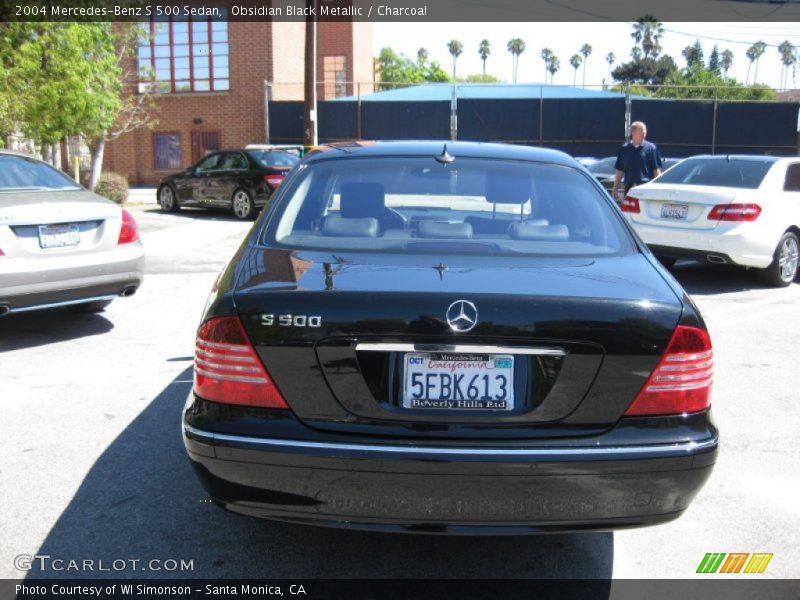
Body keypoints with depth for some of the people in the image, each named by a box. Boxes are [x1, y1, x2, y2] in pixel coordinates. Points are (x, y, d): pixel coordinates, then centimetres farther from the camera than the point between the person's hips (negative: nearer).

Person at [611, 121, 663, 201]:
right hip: (629, 188, 3)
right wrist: (615, 189, 9)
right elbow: (620, 171, 12)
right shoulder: (624, 149, 9)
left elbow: (656, 170, 2)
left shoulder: (651, 148, 2)